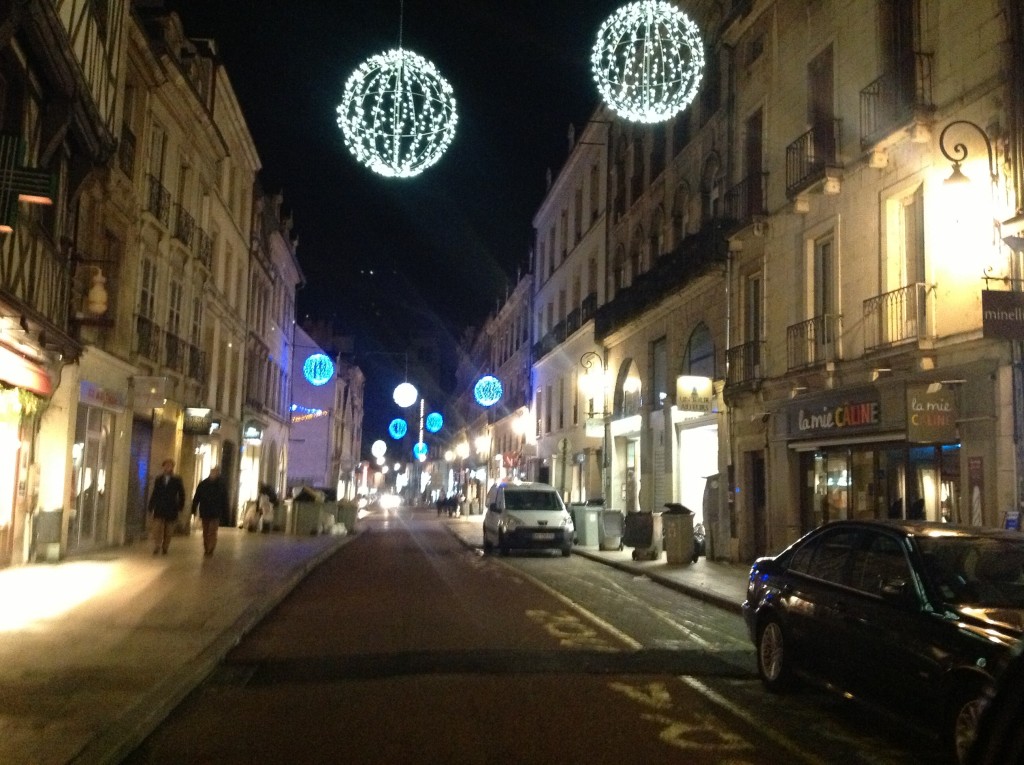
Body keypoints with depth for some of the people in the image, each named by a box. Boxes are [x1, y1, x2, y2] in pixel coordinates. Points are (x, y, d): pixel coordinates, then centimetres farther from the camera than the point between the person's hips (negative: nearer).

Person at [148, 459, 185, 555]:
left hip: (171, 511, -1)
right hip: (159, 510, 1)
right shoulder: (158, 479, 7)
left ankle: (165, 548, 13)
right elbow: (154, 494, 8)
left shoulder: (177, 480, 1)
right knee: (157, 530, -8)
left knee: (168, 532, 3)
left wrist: (180, 507, 0)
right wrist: (151, 509, 5)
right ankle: (156, 547, -4)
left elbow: (181, 494, 6)